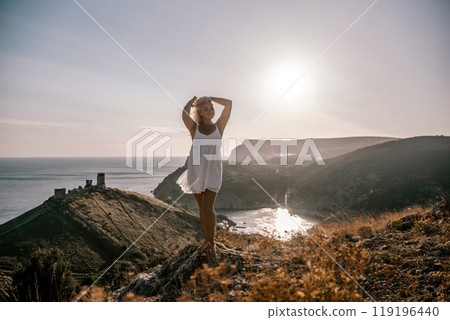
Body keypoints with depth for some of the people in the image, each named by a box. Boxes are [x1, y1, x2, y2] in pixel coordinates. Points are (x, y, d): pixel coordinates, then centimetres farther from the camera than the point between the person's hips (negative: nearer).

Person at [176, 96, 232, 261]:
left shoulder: (219, 126, 6)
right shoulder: (194, 128, 5)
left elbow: (228, 103, 3)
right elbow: (184, 113, -13)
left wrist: (210, 98, 11)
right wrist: (192, 102, 6)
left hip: (212, 170, -1)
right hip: (196, 170, 2)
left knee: (208, 207, -10)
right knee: (202, 207, 12)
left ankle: (212, 243, 5)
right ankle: (207, 240, 27)